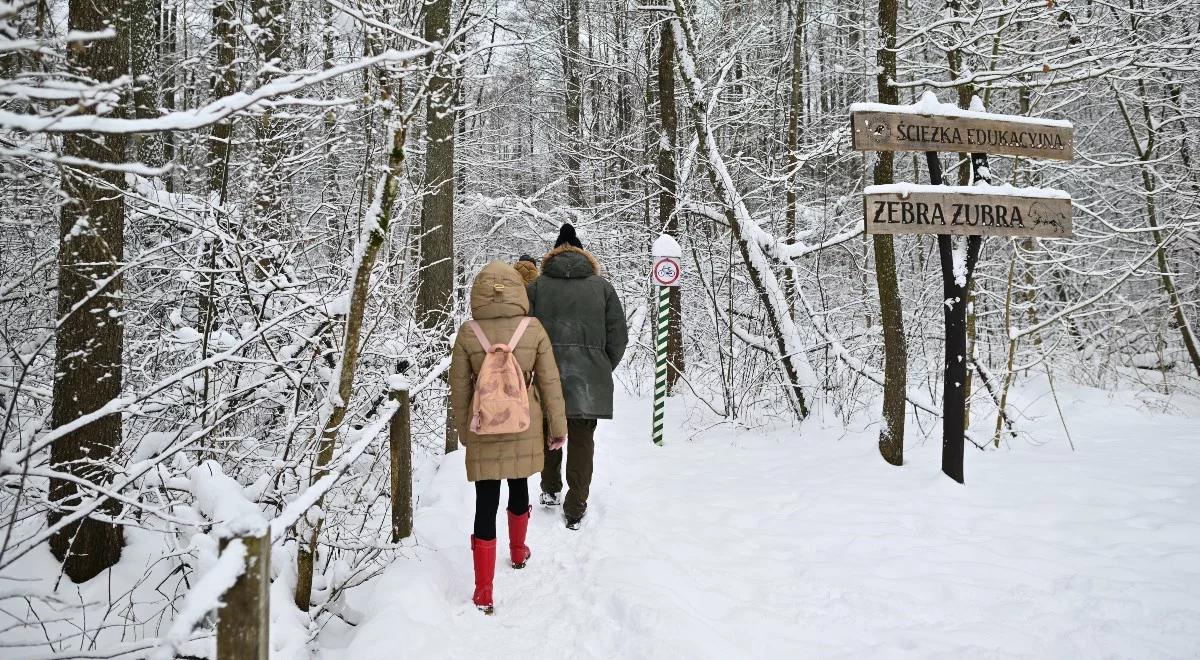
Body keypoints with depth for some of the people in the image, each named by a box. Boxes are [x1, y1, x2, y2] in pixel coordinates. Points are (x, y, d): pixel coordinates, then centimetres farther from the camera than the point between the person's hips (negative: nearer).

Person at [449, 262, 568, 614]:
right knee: (519, 487, 25)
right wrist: (558, 426, 7)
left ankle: (483, 592, 1)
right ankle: (518, 552, 47)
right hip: (524, 427, 1)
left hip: (483, 430, -1)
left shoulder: (468, 333, -9)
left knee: (486, 503, 2)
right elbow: (549, 383, -4)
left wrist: (463, 430, 12)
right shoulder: (534, 329, -9)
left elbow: (460, 389, -2)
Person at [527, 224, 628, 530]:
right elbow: (618, 336, 3)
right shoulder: (602, 286, 5)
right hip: (589, 379, 0)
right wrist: (604, 370, 16)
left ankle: (550, 491, 33)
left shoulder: (538, 286, 2)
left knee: (549, 432, 21)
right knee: (582, 440, 7)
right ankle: (575, 510, 7)